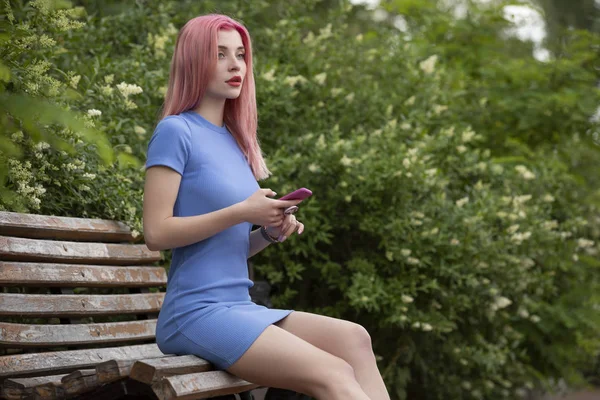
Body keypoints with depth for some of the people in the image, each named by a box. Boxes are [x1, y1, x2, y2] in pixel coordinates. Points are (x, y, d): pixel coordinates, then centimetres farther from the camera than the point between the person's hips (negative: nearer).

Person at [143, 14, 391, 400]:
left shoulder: (235, 141, 18)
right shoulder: (176, 132, -3)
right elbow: (157, 232, -12)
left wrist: (270, 233, 1)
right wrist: (242, 212, -15)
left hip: (241, 308, 7)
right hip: (195, 313, -7)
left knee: (353, 338, -17)